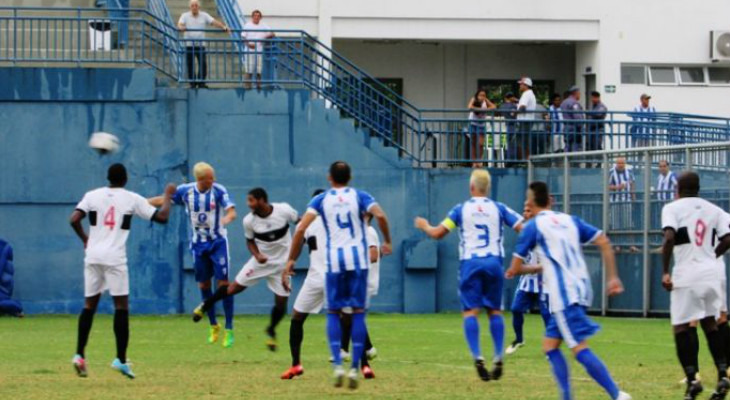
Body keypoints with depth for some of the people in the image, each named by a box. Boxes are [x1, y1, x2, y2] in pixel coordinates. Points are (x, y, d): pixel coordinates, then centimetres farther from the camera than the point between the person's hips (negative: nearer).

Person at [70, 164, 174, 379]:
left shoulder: (93, 195, 6)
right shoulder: (133, 199, 1)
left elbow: (74, 219, -4)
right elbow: (162, 217, 1)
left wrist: (84, 239, 13)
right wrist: (167, 195, 17)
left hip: (93, 256, 3)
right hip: (114, 258, -3)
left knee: (89, 305, 12)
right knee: (121, 306, 2)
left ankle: (80, 355, 4)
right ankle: (121, 359, -4)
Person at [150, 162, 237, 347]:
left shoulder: (219, 190, -13)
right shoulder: (185, 191, -5)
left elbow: (232, 212, -22)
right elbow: (164, 200, 8)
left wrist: (227, 218, -45)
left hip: (218, 242, -3)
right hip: (199, 243, 3)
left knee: (223, 284, -9)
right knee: (204, 285, 7)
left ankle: (229, 330, -4)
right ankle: (213, 326, 23)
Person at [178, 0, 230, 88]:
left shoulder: (204, 16, 6)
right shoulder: (185, 16, 4)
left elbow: (214, 22, -3)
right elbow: (180, 24, -10)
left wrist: (223, 27, -19)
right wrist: (181, 27, -35)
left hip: (200, 44, 1)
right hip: (189, 44, -1)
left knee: (203, 64, -7)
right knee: (190, 65, 0)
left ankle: (201, 82, 2)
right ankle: (192, 83, 8)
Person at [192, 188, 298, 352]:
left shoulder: (284, 210, -20)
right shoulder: (249, 220, -15)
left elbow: (300, 223, -3)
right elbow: (250, 241, 1)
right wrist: (257, 255, -20)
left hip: (281, 263, -1)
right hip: (261, 259, 1)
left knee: (281, 302, 1)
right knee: (234, 287, -4)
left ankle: (271, 331, 28)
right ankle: (205, 306, 19)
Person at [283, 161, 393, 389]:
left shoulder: (322, 200, 7)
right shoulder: (360, 197, 7)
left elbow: (301, 229, -3)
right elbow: (380, 216, -11)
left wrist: (291, 260, 2)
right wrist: (387, 242, 3)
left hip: (334, 260, 0)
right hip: (358, 259, 0)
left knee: (333, 313, 10)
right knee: (358, 312, 5)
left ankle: (337, 364, -7)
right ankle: (355, 367, -1)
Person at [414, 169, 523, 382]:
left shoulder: (461, 209, 5)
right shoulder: (499, 208, 6)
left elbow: (437, 233, 4)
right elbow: (523, 229, 1)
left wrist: (424, 225, 25)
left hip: (470, 262, -1)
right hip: (494, 262, 1)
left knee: (470, 310, -3)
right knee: (495, 310, 12)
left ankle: (477, 356, -20)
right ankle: (499, 357, 3)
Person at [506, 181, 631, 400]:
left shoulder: (533, 226, 0)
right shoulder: (569, 220, 16)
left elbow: (514, 269, 2)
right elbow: (603, 242, 7)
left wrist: (537, 268, 23)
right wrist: (612, 277, 9)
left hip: (564, 297, -7)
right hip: (580, 290, 7)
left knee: (580, 349, -12)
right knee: (550, 346, 16)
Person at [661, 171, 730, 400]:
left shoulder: (672, 208, -3)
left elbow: (670, 238, -17)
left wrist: (665, 271, -13)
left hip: (686, 273, -5)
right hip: (710, 272, 5)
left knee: (681, 327, 2)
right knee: (710, 324, 16)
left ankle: (692, 379, -9)